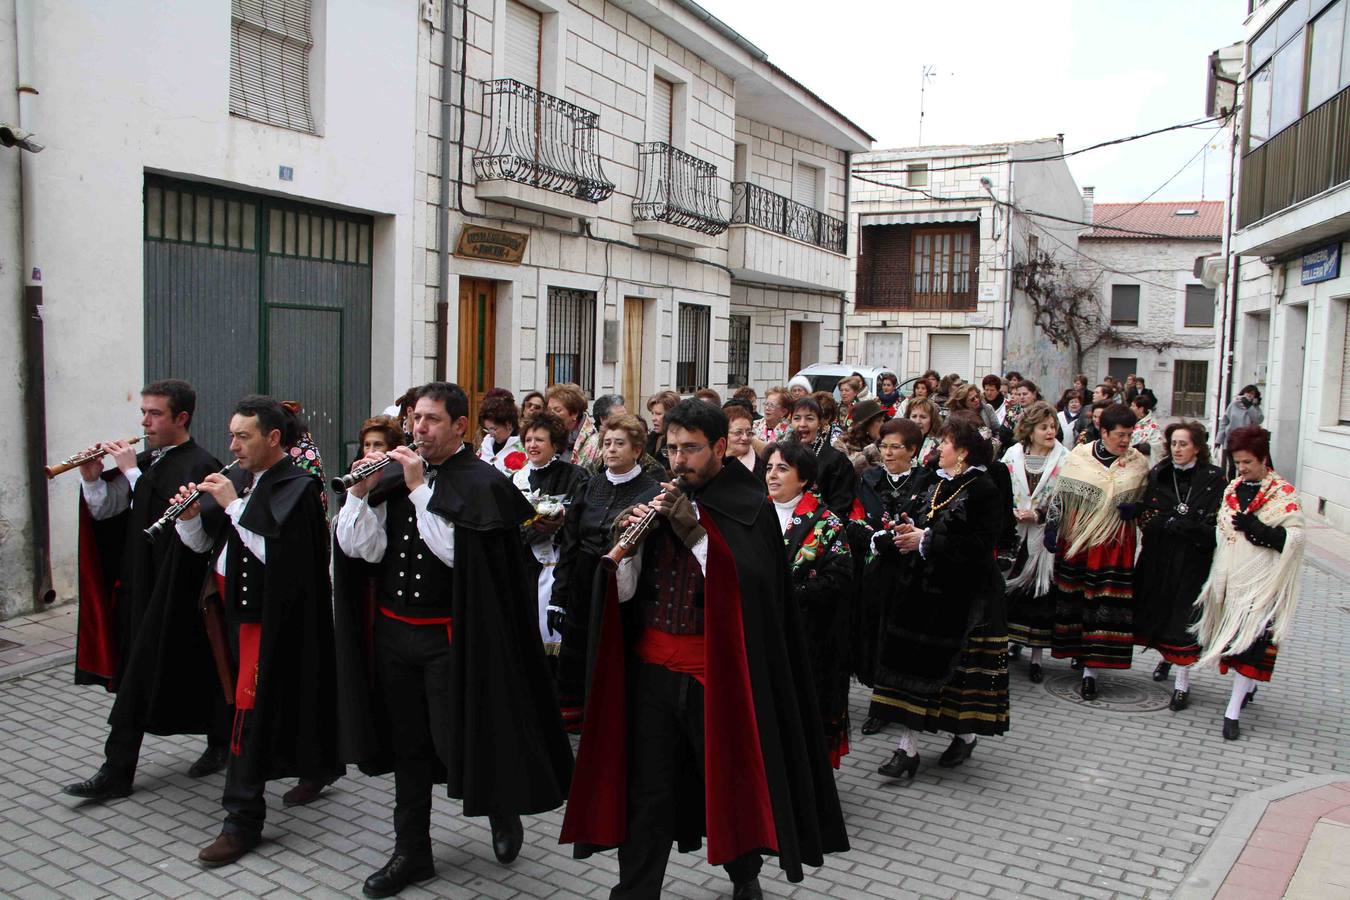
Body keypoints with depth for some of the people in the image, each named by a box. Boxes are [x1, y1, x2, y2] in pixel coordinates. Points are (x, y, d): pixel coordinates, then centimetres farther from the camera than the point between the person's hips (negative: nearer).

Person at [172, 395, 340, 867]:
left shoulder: (299, 486, -14)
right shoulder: (238, 479, 6)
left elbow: (275, 551, -24)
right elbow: (204, 544, 9)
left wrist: (233, 503, -22)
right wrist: (190, 516, -10)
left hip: (272, 613, -7)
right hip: (240, 606, 7)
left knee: (252, 705, -6)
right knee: (284, 696, 17)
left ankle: (243, 820, 3)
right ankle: (316, 766, 38)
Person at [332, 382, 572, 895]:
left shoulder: (483, 483, -8)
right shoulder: (392, 476, 6)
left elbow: (456, 551, -21)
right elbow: (360, 549, -1)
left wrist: (419, 488, -20)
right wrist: (360, 494, -15)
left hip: (451, 636, -5)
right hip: (393, 631, 5)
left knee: (458, 739, 2)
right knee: (409, 743, 14)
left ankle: (503, 809, 33)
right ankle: (412, 851, 28)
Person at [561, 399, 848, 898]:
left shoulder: (751, 508, -4)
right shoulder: (655, 500, 7)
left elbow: (751, 589, -19)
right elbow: (622, 593, 4)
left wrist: (696, 533, -23)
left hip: (719, 671, -2)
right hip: (651, 669, 3)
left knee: (729, 783, 14)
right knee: (646, 792, 6)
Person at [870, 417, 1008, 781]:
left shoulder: (983, 491, -12)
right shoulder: (937, 486, 12)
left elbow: (981, 544, -20)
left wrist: (927, 540, -19)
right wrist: (911, 533, -1)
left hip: (964, 595, -7)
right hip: (926, 588, 7)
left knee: (962, 665, 5)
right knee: (911, 660, 1)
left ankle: (966, 735, 29)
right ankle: (907, 748, 6)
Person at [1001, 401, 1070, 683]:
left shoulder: (1064, 459, -2)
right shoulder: (1012, 455, 4)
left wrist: (1038, 516, -13)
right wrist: (1011, 511, -9)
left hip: (1045, 539, -1)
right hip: (1013, 536, 2)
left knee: (1041, 595, 2)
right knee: (1010, 592, 4)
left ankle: (1036, 657, 12)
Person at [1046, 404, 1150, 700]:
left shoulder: (1138, 463, 2)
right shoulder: (1078, 456, -3)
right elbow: (1060, 495, 1)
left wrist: (1135, 509, -9)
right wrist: (1052, 527, -5)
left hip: (1114, 545, 0)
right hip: (1075, 540, 0)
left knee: (1104, 606, -2)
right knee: (1074, 601, 9)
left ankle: (1090, 670, 2)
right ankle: (1079, 650, 30)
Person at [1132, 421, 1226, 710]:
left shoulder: (1213, 479, -7)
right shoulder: (1158, 474, 3)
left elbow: (1213, 528, -14)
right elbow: (1146, 517, 0)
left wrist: (1177, 524, -24)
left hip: (1192, 562, -4)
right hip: (1157, 556, 4)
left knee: (1184, 616, -1)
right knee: (1156, 609, 14)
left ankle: (1183, 683, 11)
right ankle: (1166, 657, 42)